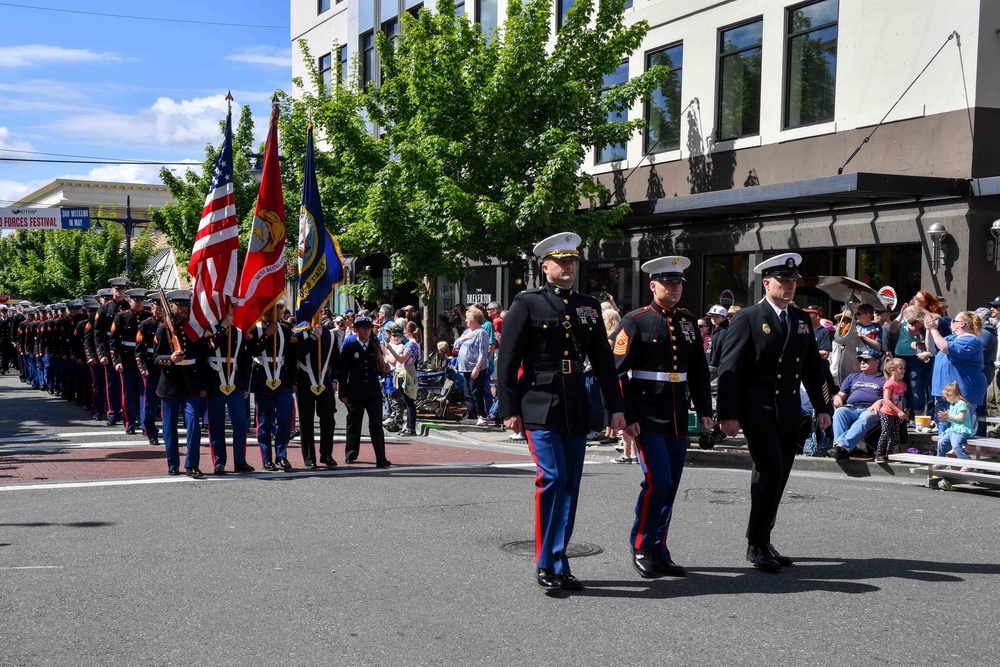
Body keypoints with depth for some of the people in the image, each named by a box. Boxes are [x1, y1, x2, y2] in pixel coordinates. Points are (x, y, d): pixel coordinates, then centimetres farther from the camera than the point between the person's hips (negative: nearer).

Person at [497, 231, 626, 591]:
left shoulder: (589, 306, 13)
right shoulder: (527, 304, -1)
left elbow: (604, 361, 15)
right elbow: (508, 360, -3)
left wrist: (616, 407, 9)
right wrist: (509, 409, -8)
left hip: (577, 409, 5)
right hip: (540, 406, -5)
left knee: (570, 485, 6)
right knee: (552, 479, -14)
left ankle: (558, 563, 14)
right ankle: (547, 564, -4)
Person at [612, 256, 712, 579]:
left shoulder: (689, 322, 12)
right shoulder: (635, 322, -5)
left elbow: (699, 371, 18)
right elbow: (618, 373, -8)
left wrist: (704, 411, 10)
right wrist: (627, 417, -13)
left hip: (678, 419, 6)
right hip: (647, 419, -6)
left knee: (669, 487, 8)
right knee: (657, 481, -13)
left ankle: (659, 552, 19)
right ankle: (641, 548, 4)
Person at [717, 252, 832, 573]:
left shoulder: (802, 320, 14)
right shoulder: (747, 318, -5)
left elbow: (814, 367, 20)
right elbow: (729, 369, -9)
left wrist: (823, 407, 13)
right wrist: (728, 414, -15)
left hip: (790, 413, 6)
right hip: (758, 411, -6)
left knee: (777, 478, 10)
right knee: (769, 471, -14)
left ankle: (763, 541, 20)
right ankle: (757, 544, -3)